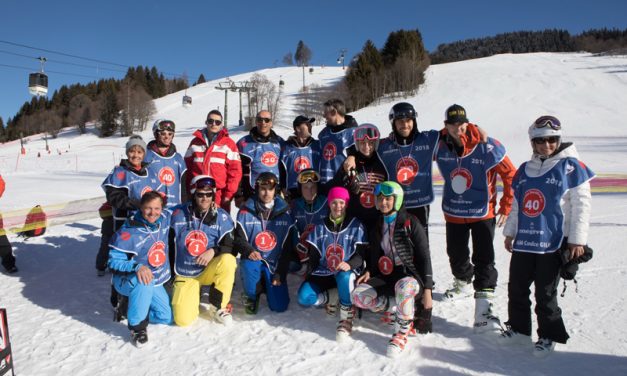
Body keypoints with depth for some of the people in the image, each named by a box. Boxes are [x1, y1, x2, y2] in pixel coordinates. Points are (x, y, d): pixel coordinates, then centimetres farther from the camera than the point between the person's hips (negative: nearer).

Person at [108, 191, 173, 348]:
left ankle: (132, 304, 29)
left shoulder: (165, 219, -9)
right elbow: (113, 261, -25)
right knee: (144, 281, -41)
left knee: (167, 317, 5)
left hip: (156, 282, 6)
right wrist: (137, 267, -39)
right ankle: (137, 326, -21)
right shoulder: (128, 232, -26)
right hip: (127, 281, -6)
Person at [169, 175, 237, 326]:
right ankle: (194, 294, 20)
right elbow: (168, 246, 3)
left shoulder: (221, 216, -9)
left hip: (209, 271, 1)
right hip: (185, 275, 0)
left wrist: (213, 251, -27)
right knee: (183, 320, -15)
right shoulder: (179, 214, -9)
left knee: (228, 261, -33)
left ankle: (217, 307, -10)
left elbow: (231, 248, -9)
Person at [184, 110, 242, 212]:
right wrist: (189, 192, 9)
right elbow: (187, 168, 14)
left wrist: (229, 194, -6)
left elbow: (235, 170, -2)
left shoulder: (228, 143, 1)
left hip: (220, 199, -2)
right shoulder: (195, 143, 10)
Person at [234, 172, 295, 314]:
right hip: (253, 259, -1)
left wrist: (280, 273, -6)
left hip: (275, 263, 1)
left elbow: (287, 248, 0)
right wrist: (249, 251, -24)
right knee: (249, 266, -37)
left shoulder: (284, 213, -2)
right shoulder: (246, 211, -6)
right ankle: (252, 295, -2)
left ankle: (266, 285, 28)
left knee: (279, 306, -7)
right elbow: (238, 238, -3)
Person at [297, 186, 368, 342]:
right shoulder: (321, 226, 6)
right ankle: (332, 299, 6)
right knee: (303, 297, -23)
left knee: (344, 277, -41)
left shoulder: (356, 226, -3)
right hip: (323, 272, 3)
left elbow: (362, 253, -10)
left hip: (346, 272, -3)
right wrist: (309, 273, 1)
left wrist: (350, 264, -30)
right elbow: (313, 254, 12)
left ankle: (346, 318, -18)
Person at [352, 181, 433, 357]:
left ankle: (401, 333, -18)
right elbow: (373, 256, 21)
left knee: (404, 287, -42)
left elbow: (424, 257, -7)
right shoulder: (377, 227, 11)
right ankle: (403, 310, -3)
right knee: (358, 295, -21)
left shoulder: (410, 223, -6)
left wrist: (427, 290, -13)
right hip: (386, 276, 6)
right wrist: (369, 271, 0)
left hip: (410, 275, -5)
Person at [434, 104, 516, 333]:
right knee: (456, 256, 18)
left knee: (484, 260, -7)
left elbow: (510, 175, -8)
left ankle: (483, 311, -3)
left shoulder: (487, 148, -17)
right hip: (453, 212, 3)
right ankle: (463, 282, 49)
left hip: (483, 213, -3)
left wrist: (506, 207, -5)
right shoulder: (440, 146, -9)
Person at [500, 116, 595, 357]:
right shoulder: (525, 170, 11)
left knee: (546, 294, 4)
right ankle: (519, 329, 29)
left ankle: (548, 336, 23)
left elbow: (582, 205, -7)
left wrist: (577, 240, -10)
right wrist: (510, 232, 18)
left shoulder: (570, 166, -5)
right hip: (523, 241, 6)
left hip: (553, 243, -5)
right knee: (516, 288, 11)